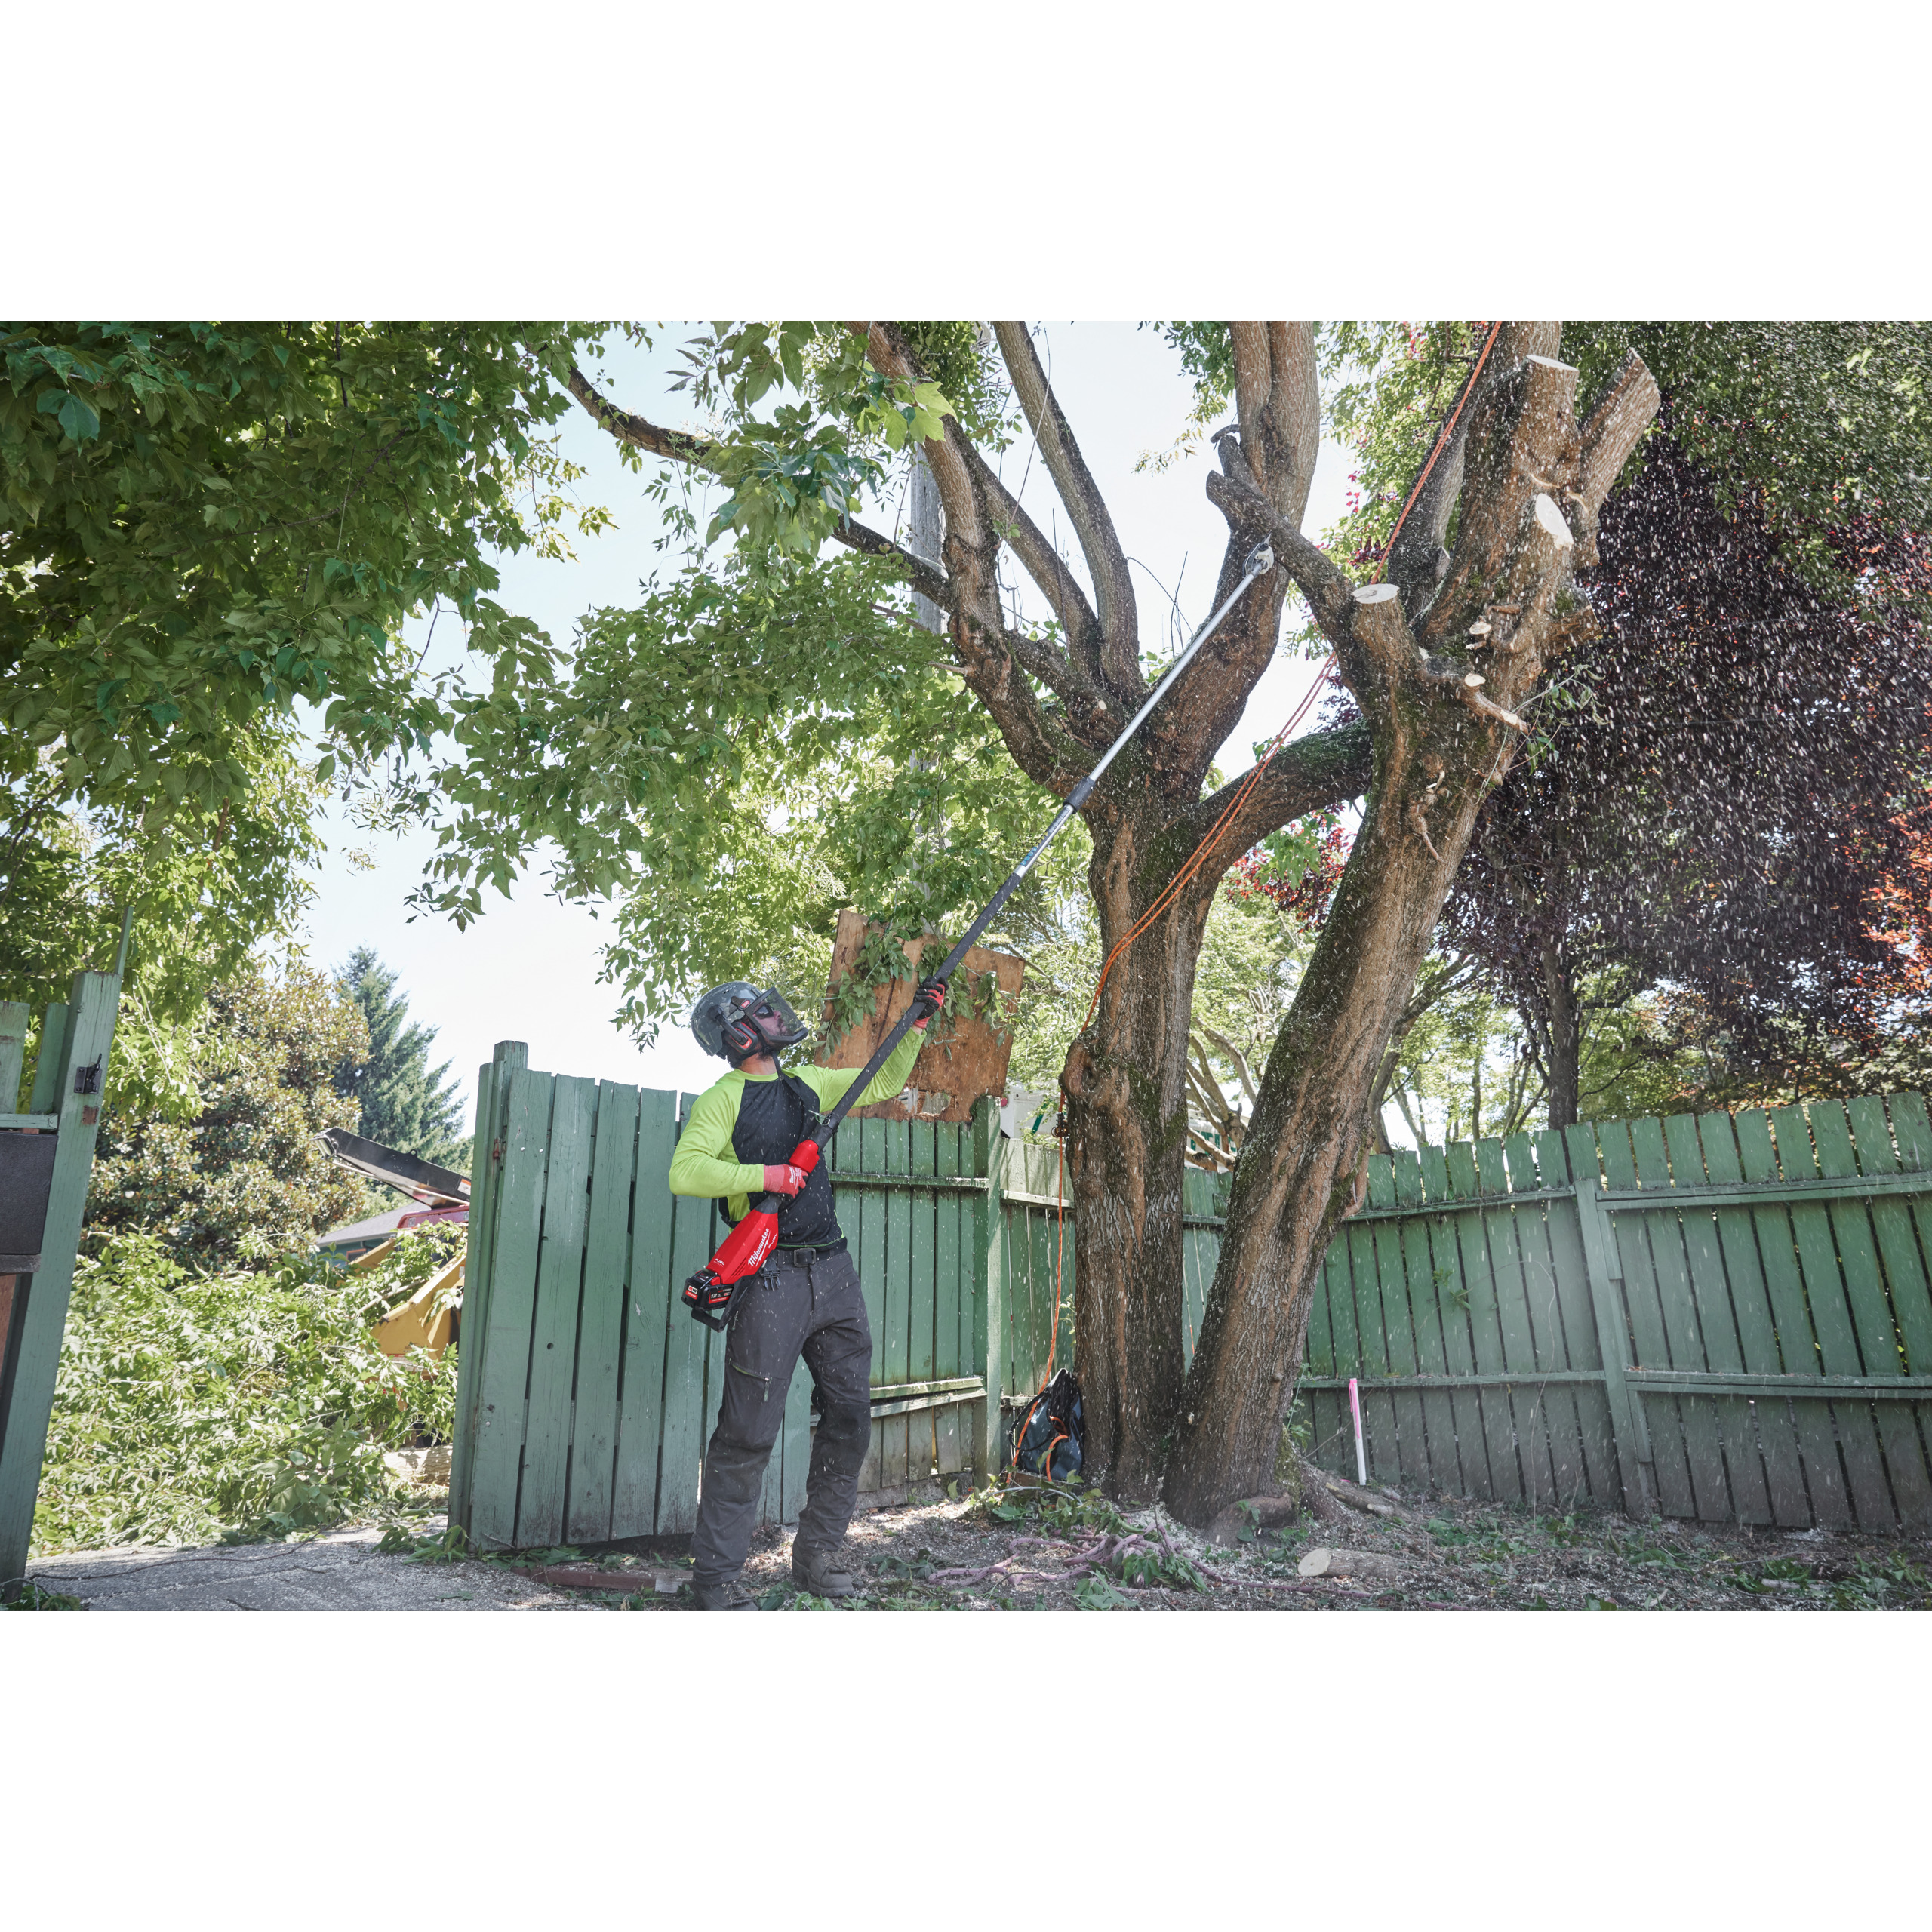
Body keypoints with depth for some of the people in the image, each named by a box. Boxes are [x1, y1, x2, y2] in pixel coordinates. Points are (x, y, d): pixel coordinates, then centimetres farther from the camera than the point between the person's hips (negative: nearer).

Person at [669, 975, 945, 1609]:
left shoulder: (808, 1084, 14)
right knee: (749, 1432, -3)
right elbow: (685, 1172, -17)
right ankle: (714, 1574, 11)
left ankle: (816, 1553, 24)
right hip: (771, 1277, -7)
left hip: (833, 1271, 7)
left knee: (850, 1418, 10)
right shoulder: (723, 1099, -5)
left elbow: (884, 1082, 25)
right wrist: (766, 1176, -21)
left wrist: (919, 1023, 18)